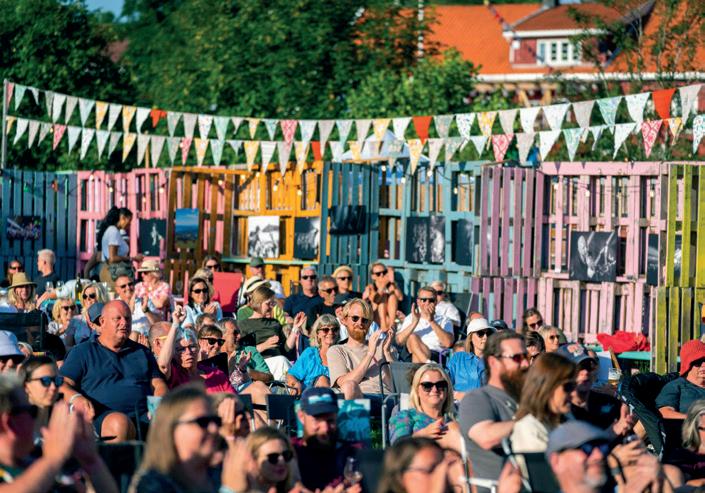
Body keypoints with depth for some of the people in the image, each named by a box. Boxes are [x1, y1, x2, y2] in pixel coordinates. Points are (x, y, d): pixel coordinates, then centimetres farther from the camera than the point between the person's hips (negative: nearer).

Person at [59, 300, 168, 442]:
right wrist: (76, 398, -15)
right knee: (120, 422, -41)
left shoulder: (143, 352, 30)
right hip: (103, 415, -3)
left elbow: (159, 385, 23)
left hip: (144, 414, 3)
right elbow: (62, 385, 9)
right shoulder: (82, 352, 18)